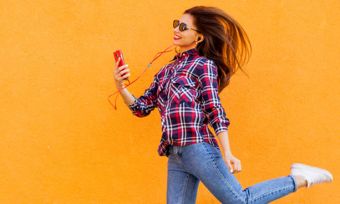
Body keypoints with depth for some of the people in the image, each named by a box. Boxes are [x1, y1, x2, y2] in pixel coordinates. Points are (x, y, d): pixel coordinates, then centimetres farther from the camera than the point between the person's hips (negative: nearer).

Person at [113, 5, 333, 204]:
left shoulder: (203, 65, 0)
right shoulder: (166, 71, 18)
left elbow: (215, 111, -6)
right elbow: (141, 108, 19)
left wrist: (226, 153, -14)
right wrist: (121, 87, 2)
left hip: (199, 148, -6)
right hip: (175, 156, 7)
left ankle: (300, 179, 15)